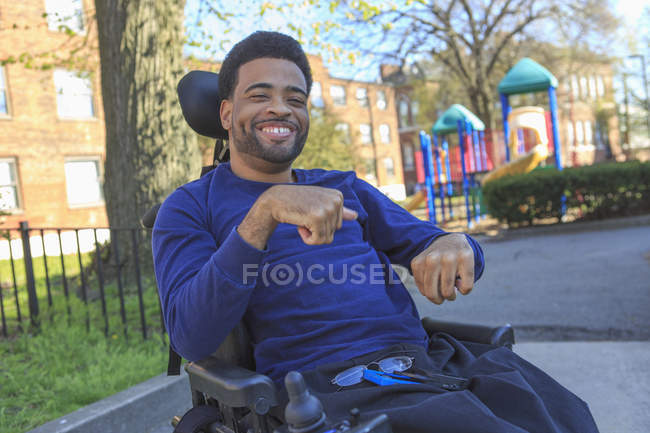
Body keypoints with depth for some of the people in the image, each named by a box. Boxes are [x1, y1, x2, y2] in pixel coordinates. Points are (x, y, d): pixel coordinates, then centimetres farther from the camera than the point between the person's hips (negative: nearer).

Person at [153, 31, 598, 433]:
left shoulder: (347, 188, 21)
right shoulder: (190, 208, 7)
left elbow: (433, 243, 15)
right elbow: (192, 337, -9)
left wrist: (455, 245, -11)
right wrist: (264, 213, -21)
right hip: (331, 381, -5)